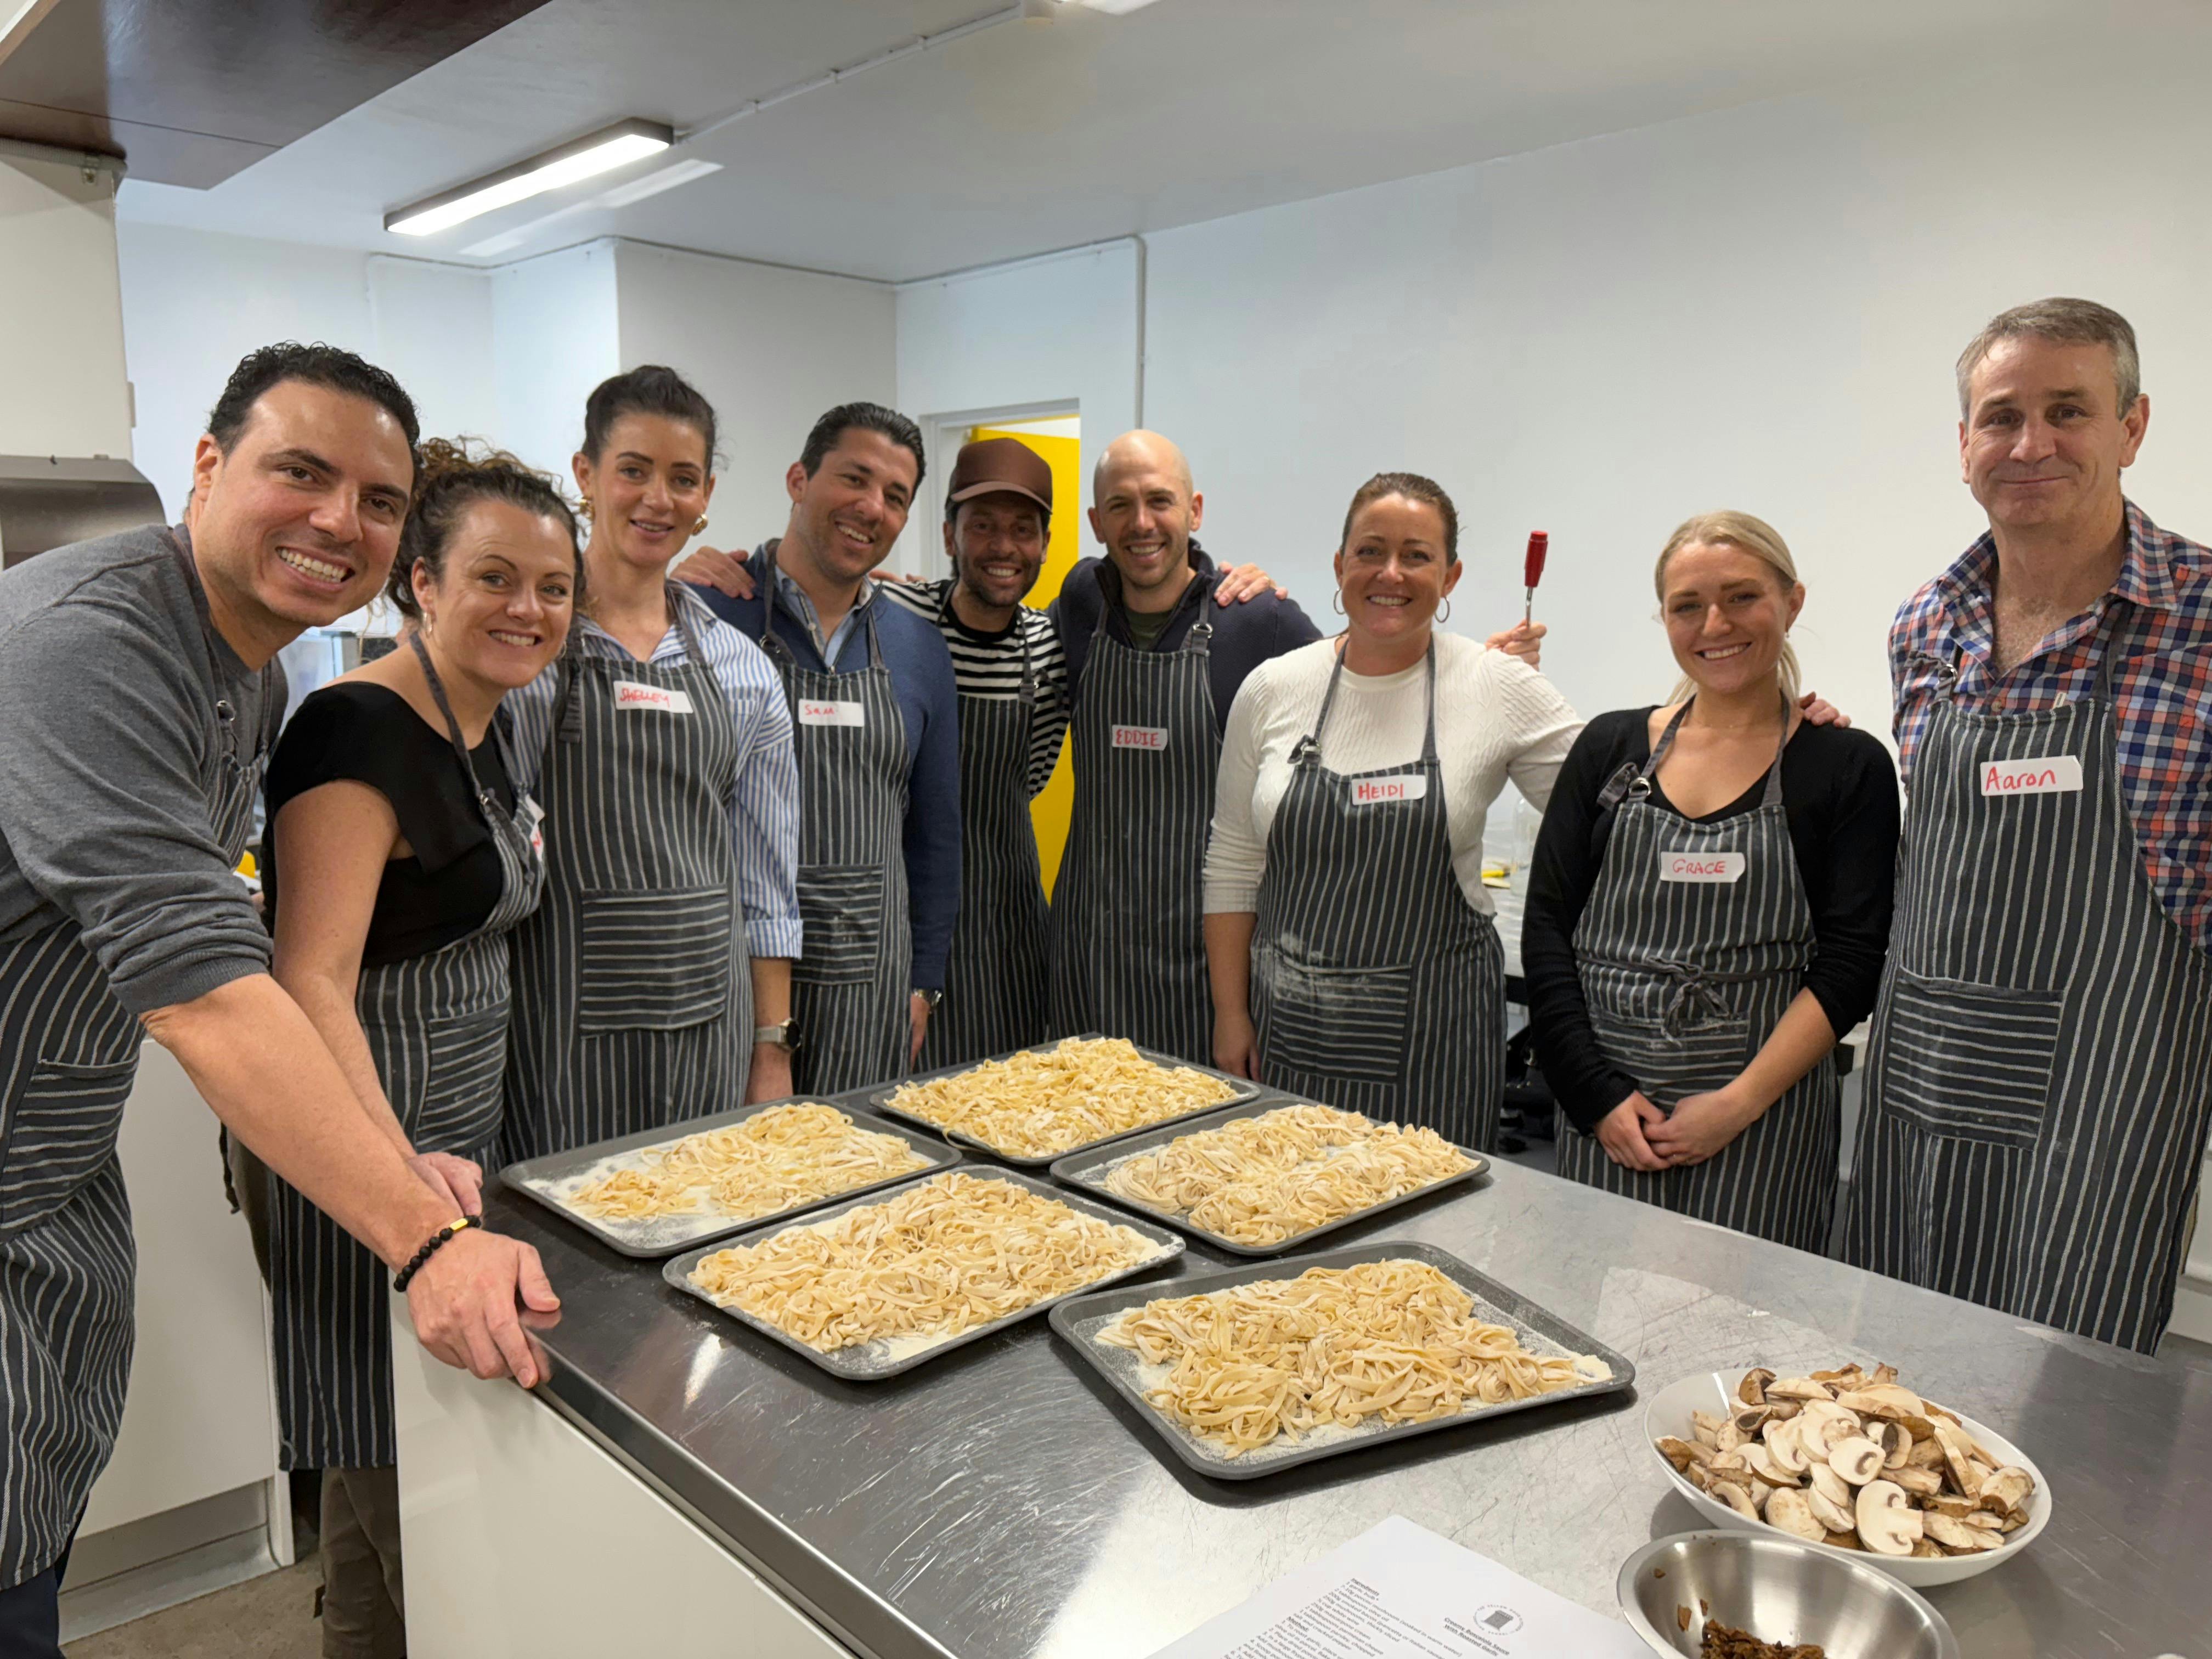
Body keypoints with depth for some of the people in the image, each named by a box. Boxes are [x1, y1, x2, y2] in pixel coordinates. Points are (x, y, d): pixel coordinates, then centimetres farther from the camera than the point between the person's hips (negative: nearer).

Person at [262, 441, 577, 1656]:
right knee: (398, 1486, 5)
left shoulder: (482, 727, 9)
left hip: (461, 1130, 9)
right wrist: (401, 1165, -38)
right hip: (370, 1146, -9)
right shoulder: (360, 731, -20)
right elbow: (312, 978, -28)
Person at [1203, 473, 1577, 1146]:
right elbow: (1233, 865, 5)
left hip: (1430, 1036, -1)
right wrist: (1231, 1013, 4)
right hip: (1288, 1020, 2)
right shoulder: (1273, 689, 1)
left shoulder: (1500, 688, -4)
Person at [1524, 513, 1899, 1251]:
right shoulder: (1610, 746, 7)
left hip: (1761, 1126, -2)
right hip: (1600, 1111, 2)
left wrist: (1741, 1102, -14)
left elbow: (1850, 965, -4)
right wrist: (1599, 1094, -6)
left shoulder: (1847, 765, 1)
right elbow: (1546, 926, 3)